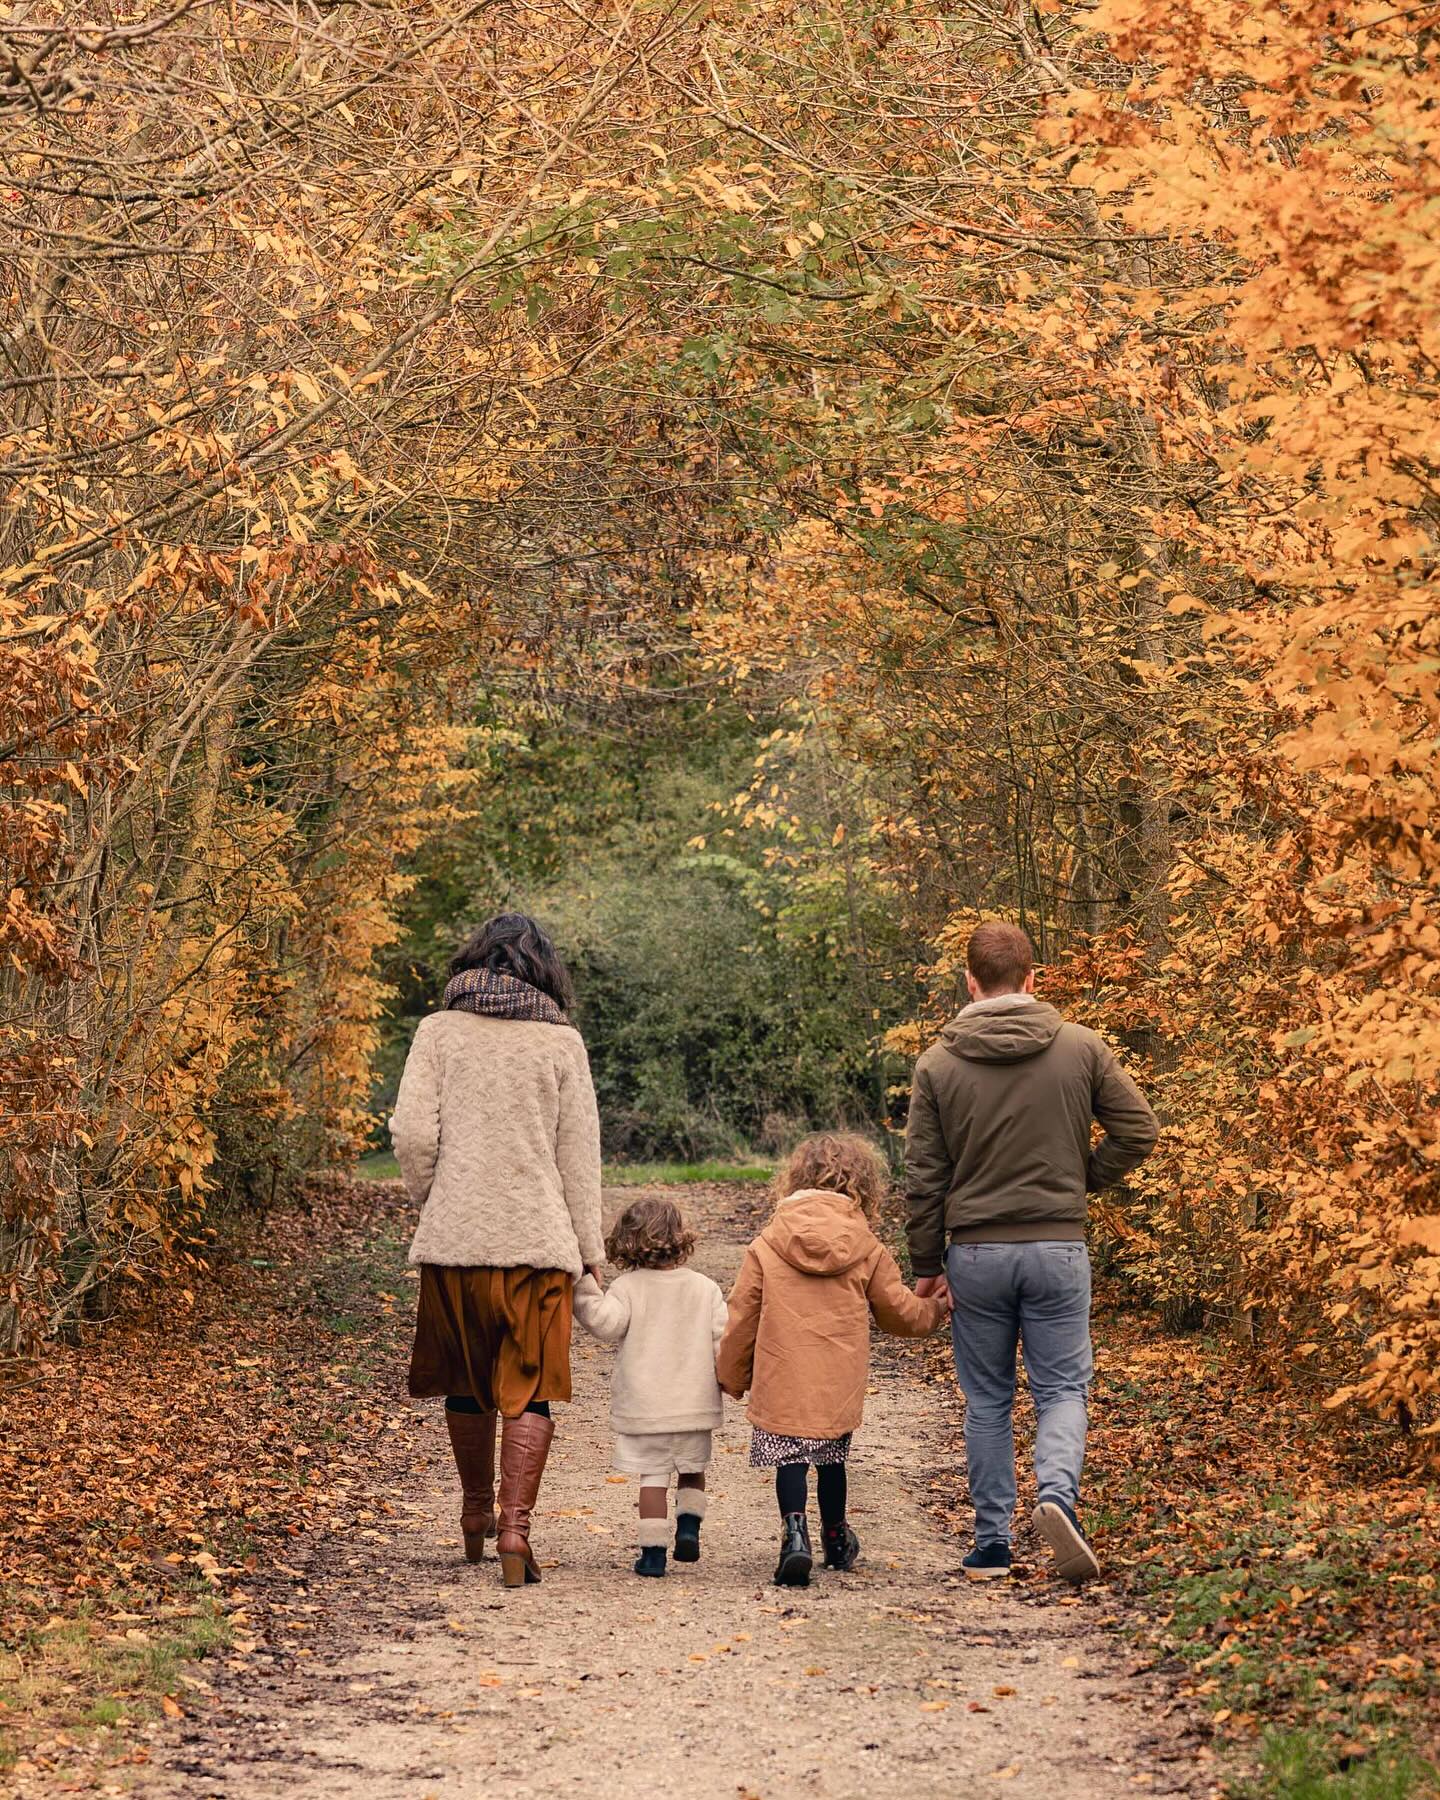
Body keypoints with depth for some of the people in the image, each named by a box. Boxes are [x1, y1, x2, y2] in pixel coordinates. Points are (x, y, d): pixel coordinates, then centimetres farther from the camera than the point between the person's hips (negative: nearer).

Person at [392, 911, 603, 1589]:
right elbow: (579, 1154, 4)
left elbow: (412, 1133, -5)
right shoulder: (561, 1042, 3)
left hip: (455, 1236, 1)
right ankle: (514, 1527, -10)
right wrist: (590, 1251, 9)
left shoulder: (438, 1032, 3)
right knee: (529, 1391, 2)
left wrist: (431, 1200, 11)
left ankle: (476, 1514, 33)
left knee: (467, 1382, 17)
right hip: (538, 1240, -1)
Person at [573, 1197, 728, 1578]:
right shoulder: (705, 1288, 1)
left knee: (653, 1476, 4)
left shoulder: (627, 1286, -6)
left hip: (644, 1405, -2)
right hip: (694, 1403, 2)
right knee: (692, 1470, 21)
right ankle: (688, 1524, 3)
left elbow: (607, 1325, -18)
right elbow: (722, 1339, -1)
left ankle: (653, 1549, -1)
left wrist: (584, 1290, -13)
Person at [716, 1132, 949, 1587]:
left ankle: (795, 1533, -19)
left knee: (789, 1459, 2)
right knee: (831, 1457, 19)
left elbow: (742, 1318, 3)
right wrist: (938, 1309, 32)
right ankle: (836, 1539, 34)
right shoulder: (868, 1250, 1)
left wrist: (731, 1375, 16)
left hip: (783, 1383, -2)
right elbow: (902, 1313, 10)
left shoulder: (766, 1247, -1)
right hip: (840, 1386, 2)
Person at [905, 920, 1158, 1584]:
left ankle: (991, 1544, 11)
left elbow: (924, 1177, -2)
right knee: (1062, 1387, 8)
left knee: (987, 1401, 11)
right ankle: (1058, 1491, -19)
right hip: (1058, 1248, 0)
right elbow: (1138, 1130, -1)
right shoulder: (1082, 1047, -2)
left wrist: (926, 1266, 6)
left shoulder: (937, 1064, -3)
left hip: (974, 1253, 1)